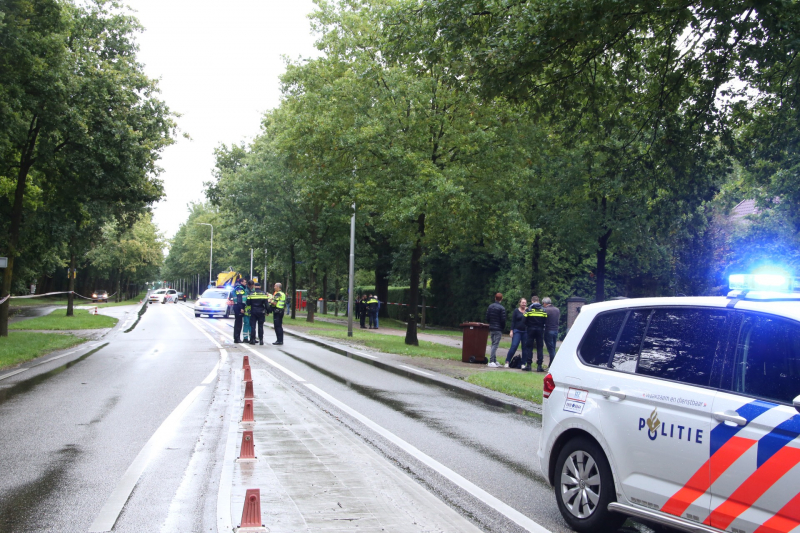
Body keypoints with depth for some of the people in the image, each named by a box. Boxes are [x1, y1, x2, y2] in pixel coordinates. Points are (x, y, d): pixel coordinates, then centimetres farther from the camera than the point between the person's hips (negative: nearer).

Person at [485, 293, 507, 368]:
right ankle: (491, 361, -13)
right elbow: (503, 320, -11)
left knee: (493, 344, 15)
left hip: (491, 328, 6)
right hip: (498, 329, -6)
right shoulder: (502, 308, -11)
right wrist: (503, 328, 3)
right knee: (495, 345, -8)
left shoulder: (490, 307, 8)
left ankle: (494, 361, 20)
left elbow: (487, 318, 10)